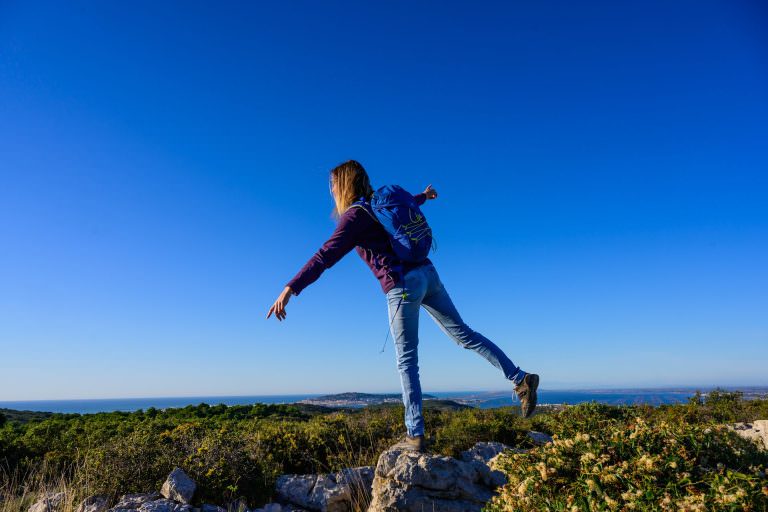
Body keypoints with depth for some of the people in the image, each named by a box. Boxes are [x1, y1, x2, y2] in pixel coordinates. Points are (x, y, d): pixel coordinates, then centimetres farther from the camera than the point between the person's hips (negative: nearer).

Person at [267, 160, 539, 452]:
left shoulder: (354, 215, -7)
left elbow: (325, 256, -17)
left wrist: (290, 289, -19)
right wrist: (425, 196, 60)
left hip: (402, 285, -7)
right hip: (426, 273, 7)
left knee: (406, 361, 0)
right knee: (463, 333, 14)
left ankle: (415, 436, 4)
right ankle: (520, 379, 14)